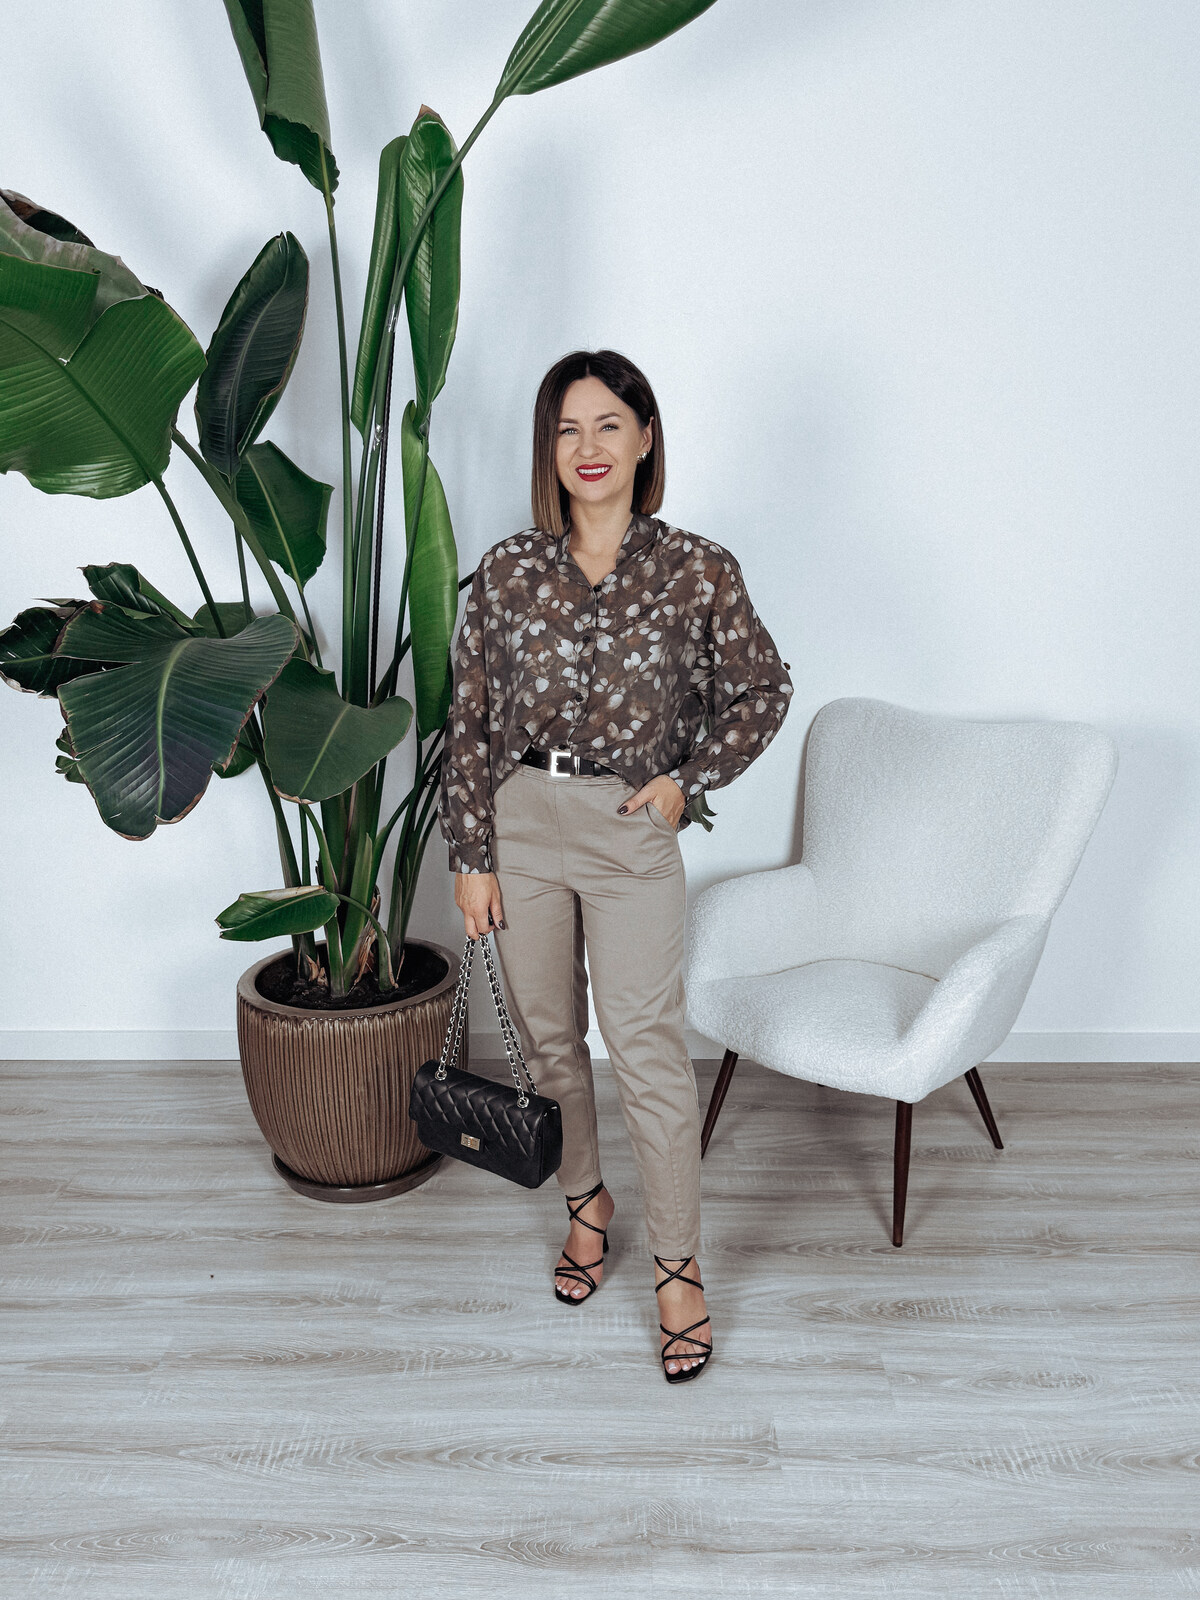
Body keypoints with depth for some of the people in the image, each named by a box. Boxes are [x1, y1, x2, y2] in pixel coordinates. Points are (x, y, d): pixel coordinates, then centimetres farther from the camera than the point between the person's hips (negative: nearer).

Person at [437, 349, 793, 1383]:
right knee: (547, 1037, 14)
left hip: (631, 831, -2)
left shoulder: (697, 571, -5)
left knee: (647, 1051, -2)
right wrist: (472, 854, 0)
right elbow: (471, 721, 2)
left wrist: (688, 778, -4)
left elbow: (760, 693, 7)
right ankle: (586, 1204, 39)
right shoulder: (508, 571, 0)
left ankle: (680, 1269, 16)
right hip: (520, 822, 3)